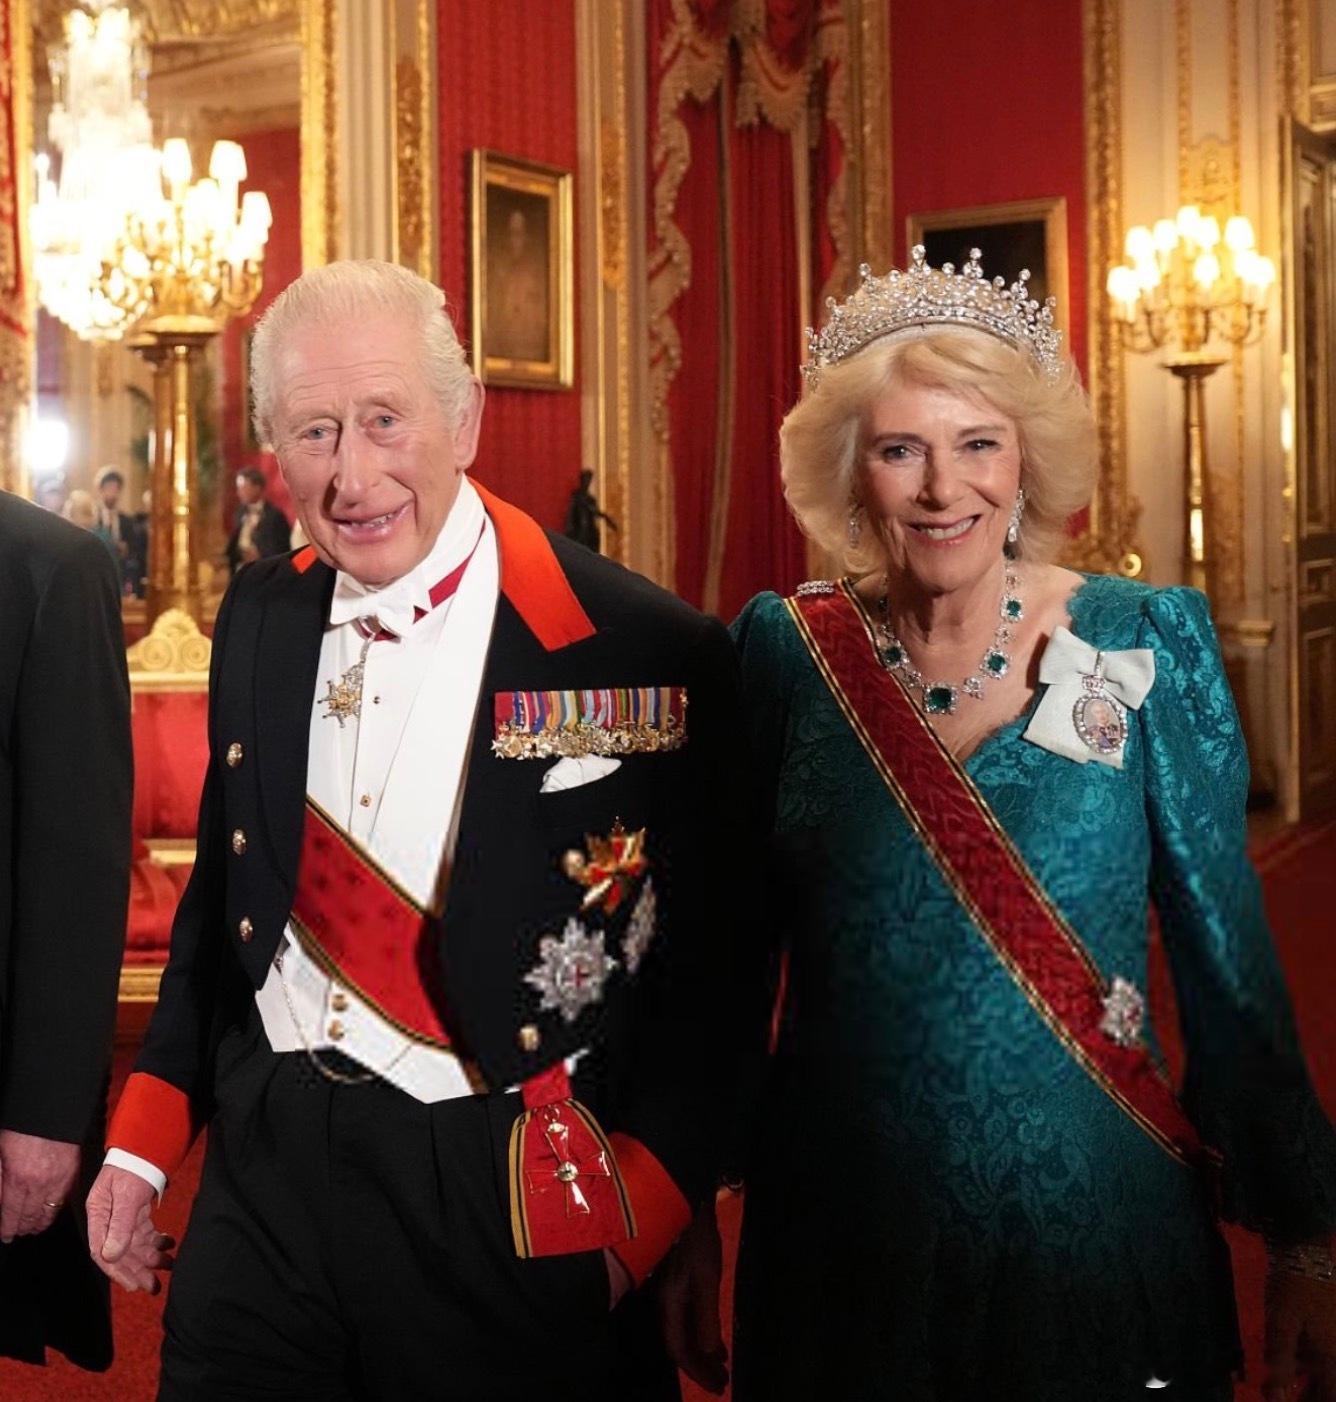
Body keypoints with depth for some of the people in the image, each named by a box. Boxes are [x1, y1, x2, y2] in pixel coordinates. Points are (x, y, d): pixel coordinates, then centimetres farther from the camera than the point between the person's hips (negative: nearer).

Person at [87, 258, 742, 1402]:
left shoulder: (645, 653, -14)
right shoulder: (261, 616, 3)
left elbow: (709, 964, -9)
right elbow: (224, 891, 12)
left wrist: (642, 1222, -13)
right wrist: (144, 1143, 10)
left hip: (506, 1205, -4)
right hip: (265, 1173, 5)